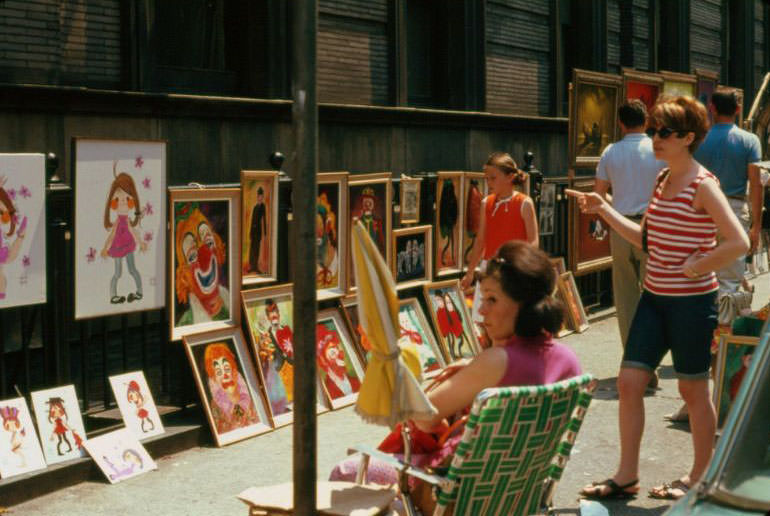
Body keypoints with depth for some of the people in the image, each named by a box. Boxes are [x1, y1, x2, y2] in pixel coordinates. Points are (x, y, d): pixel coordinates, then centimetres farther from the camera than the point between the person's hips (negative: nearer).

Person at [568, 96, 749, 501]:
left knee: (692, 388, 6)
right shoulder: (661, 179, 10)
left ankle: (699, 476, 22)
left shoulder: (702, 185, -14)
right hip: (655, 296, 8)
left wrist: (696, 268, -17)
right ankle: (626, 476, 14)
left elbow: (739, 242, -21)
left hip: (692, 301, -7)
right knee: (629, 381, 4)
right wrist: (604, 210, 10)